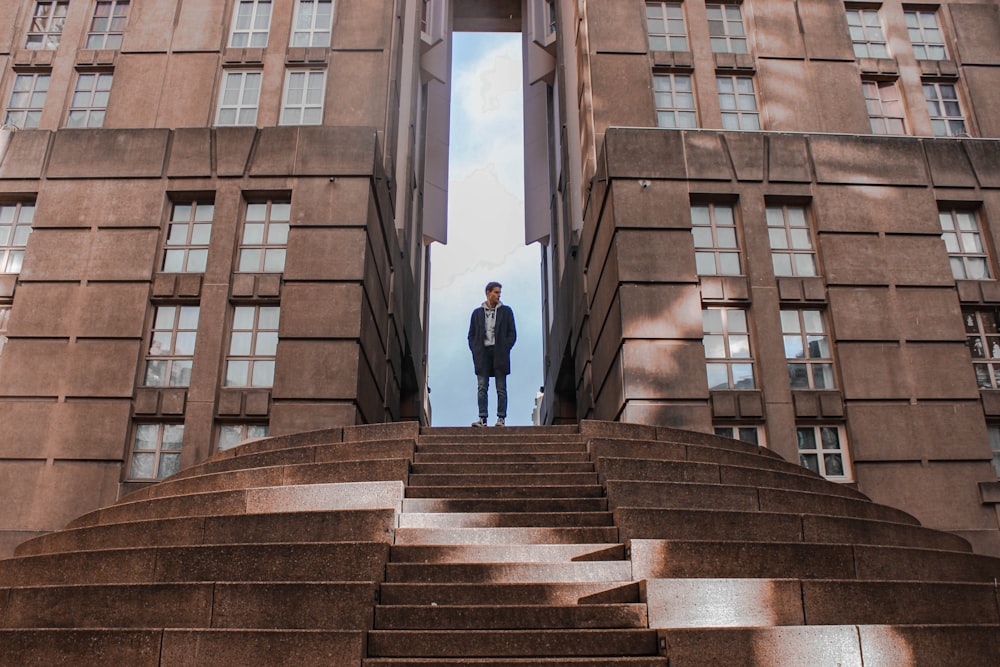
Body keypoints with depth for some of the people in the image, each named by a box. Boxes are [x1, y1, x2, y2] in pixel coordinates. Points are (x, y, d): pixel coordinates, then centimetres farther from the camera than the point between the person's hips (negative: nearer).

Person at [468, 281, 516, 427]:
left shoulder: (506, 311, 10)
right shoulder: (477, 313, 14)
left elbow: (512, 333, 7)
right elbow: (471, 335, 14)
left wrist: (504, 349, -6)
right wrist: (475, 351, -1)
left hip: (499, 353, -1)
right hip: (482, 353, 1)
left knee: (501, 388, 0)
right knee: (482, 388, -3)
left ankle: (501, 418, 2)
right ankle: (482, 418, -3)